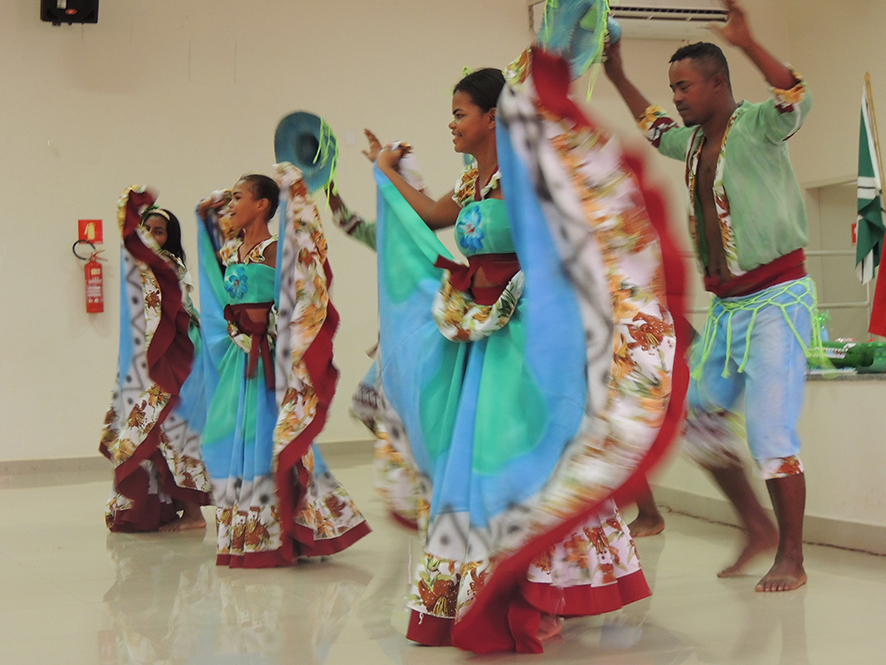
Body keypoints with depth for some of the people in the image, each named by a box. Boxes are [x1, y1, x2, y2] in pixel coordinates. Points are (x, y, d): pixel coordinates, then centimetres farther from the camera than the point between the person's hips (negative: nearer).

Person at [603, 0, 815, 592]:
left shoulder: (755, 127, -11)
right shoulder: (696, 141, 13)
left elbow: (796, 99, -32)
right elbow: (653, 127, 34)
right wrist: (616, 74, 33)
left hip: (776, 299, -8)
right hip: (727, 305, 9)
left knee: (771, 431, -9)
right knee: (699, 419, 9)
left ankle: (791, 559, 2)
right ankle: (758, 528, 20)